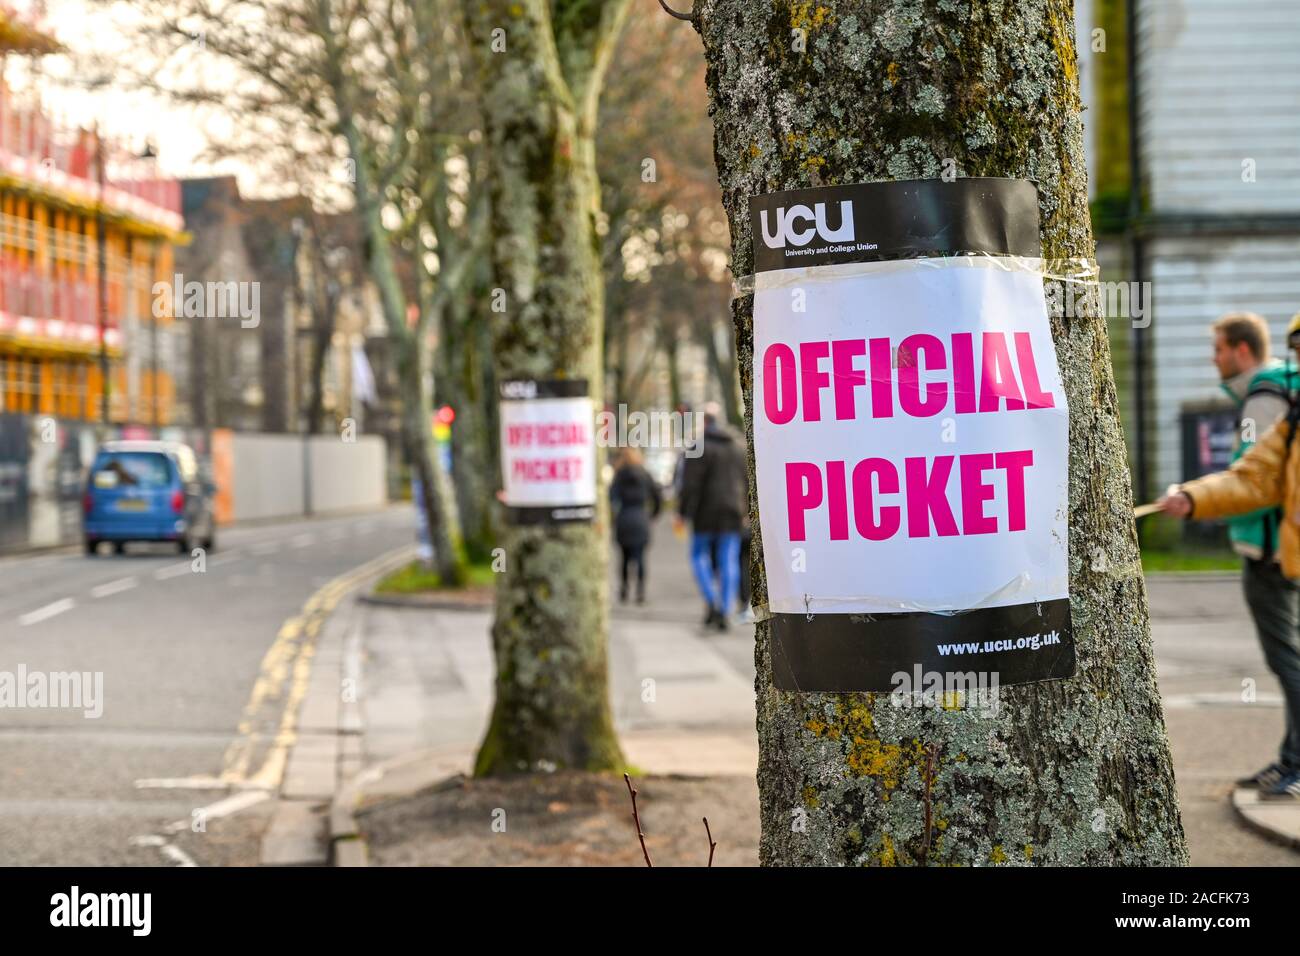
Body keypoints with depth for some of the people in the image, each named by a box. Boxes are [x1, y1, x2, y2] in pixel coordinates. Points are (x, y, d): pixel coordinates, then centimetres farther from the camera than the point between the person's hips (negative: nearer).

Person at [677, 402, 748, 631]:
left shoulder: (700, 448, -10)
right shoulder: (740, 446, 8)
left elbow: (690, 484, -14)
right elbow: (748, 481, 12)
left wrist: (682, 511, -8)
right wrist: (746, 510, 20)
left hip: (706, 512, -4)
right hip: (733, 513, 4)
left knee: (700, 555, 10)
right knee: (729, 561, 5)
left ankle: (712, 602, -8)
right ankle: (725, 612, 1)